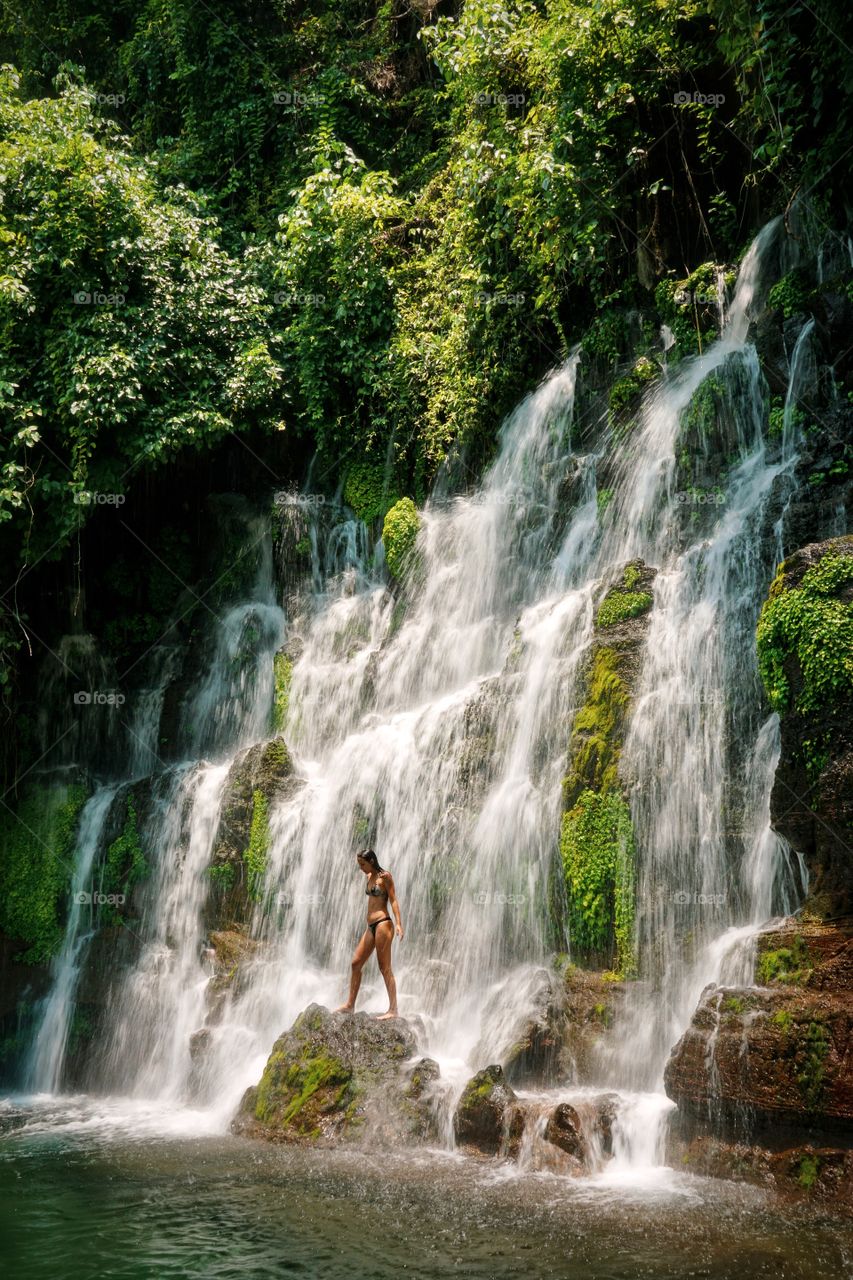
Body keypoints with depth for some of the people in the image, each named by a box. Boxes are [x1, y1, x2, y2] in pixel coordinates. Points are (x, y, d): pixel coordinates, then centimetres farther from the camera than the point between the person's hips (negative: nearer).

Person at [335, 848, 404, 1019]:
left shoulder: (384, 876, -6)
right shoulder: (370, 876, 16)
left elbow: (393, 900, -11)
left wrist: (399, 924, -19)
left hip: (383, 924, -9)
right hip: (371, 926, 9)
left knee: (385, 968, -8)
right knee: (356, 964, 8)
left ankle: (393, 1010, -5)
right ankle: (350, 1005, 16)